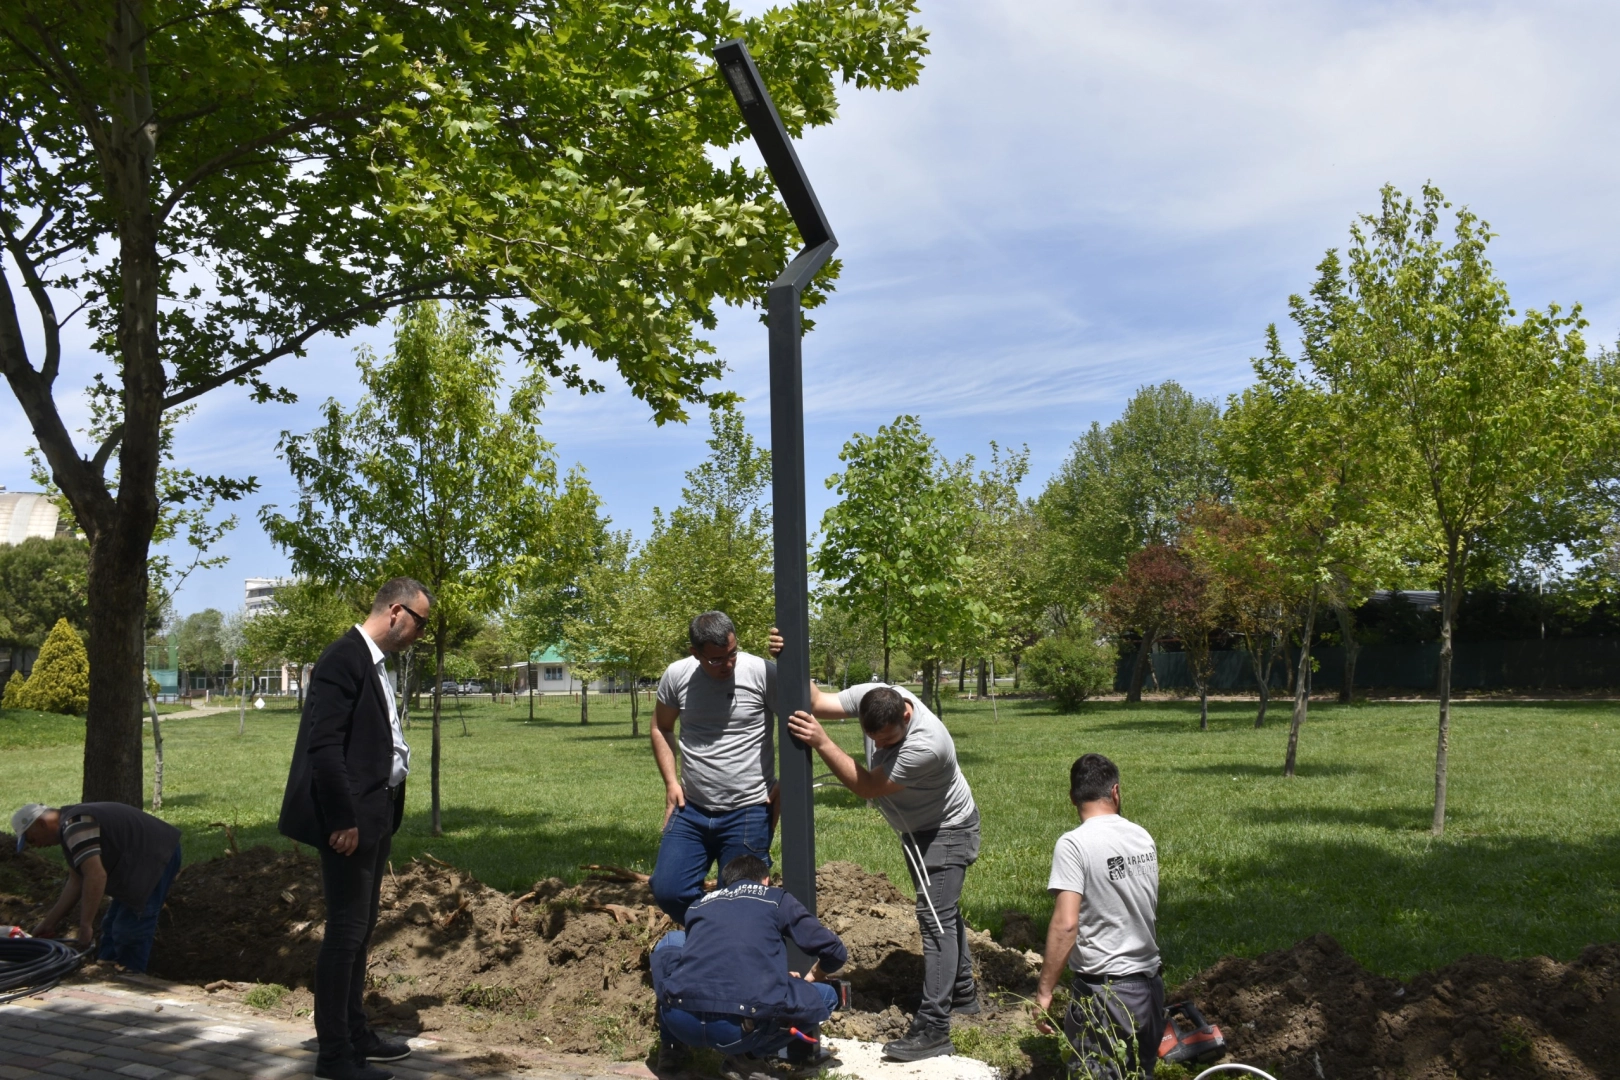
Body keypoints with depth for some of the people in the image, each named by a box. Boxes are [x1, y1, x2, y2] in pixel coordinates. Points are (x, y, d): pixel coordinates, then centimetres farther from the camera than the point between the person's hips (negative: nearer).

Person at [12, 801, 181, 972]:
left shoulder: (75, 825, -19)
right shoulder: (68, 829, 15)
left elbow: (96, 876, -27)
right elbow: (76, 882, 20)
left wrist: (86, 926, -22)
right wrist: (49, 923, 21)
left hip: (155, 857, -12)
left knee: (128, 932, -8)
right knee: (112, 926, 19)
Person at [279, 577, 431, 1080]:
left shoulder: (373, 662, 14)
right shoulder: (344, 658, -16)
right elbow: (324, 746, -21)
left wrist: (383, 816, 14)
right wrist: (343, 820, -22)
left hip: (376, 816, 10)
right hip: (351, 820, -10)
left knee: (360, 930, 17)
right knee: (345, 932, -2)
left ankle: (355, 1033, 28)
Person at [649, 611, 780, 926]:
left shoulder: (763, 673, -14)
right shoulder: (677, 675, -2)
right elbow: (661, 728, 14)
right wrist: (671, 782, 4)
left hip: (748, 813, -4)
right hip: (690, 809, 4)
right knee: (667, 891, 3)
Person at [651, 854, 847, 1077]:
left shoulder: (698, 905, 26)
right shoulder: (777, 899, 17)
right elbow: (835, 952, 14)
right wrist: (814, 976, 38)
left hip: (680, 1019, 4)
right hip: (740, 1031, -3)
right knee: (826, 996, 21)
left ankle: (670, 1047, 25)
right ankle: (743, 1054, 9)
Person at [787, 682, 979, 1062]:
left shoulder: (926, 745, -41)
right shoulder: (872, 697, -21)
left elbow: (867, 786, -34)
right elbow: (817, 703, -16)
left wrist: (821, 742, -41)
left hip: (946, 832, -9)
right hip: (920, 830, 9)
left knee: (935, 920, -14)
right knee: (942, 913, 21)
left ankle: (933, 1030, -13)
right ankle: (963, 995, 38)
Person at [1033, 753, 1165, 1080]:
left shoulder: (1074, 844, -16)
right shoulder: (1143, 838, 5)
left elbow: (1065, 924, -21)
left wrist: (1044, 991, -14)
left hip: (1104, 991, -7)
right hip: (1150, 983, 7)